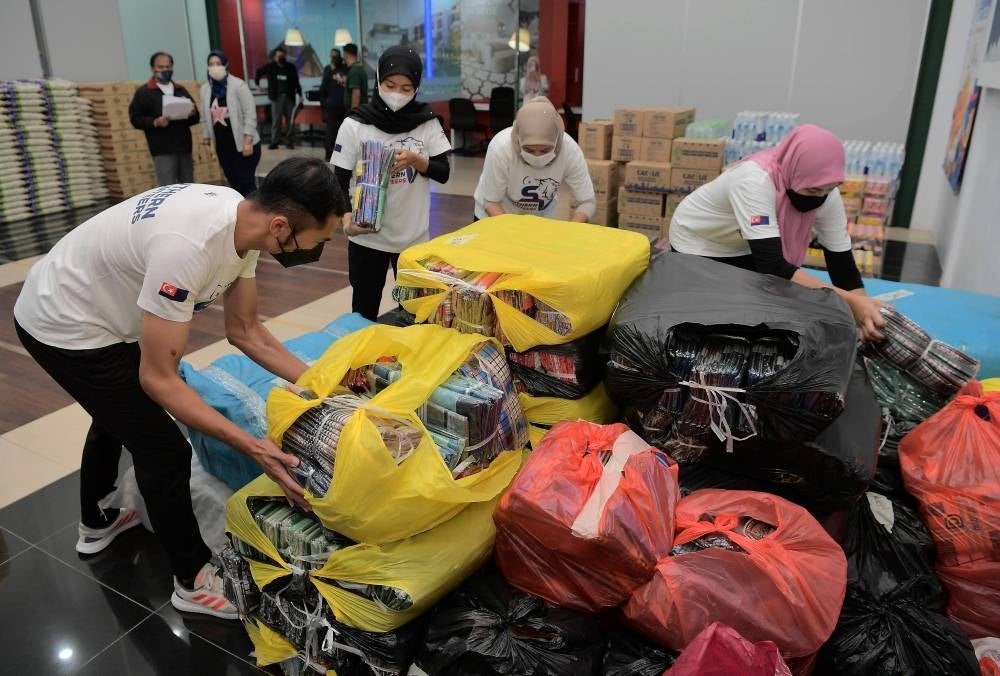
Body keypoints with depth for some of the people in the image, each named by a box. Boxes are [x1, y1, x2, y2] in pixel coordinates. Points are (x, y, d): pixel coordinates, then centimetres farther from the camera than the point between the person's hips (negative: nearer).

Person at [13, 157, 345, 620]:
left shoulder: (243, 220, -13)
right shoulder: (187, 247, -39)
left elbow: (245, 330, -3)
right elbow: (159, 378, -33)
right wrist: (253, 448, -36)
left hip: (97, 311, 9)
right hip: (63, 328, -9)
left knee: (118, 415, 30)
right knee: (165, 451, -4)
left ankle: (96, 523, 57)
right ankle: (194, 580, 17)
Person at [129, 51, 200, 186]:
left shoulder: (181, 90, 20)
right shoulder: (143, 92, 4)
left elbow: (195, 118, 18)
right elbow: (136, 119, -2)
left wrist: (193, 113, -5)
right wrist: (155, 122, -19)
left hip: (184, 147, 5)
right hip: (163, 151, -5)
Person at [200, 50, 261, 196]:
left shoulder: (238, 85, -9)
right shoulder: (205, 89, 7)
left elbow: (250, 114, -12)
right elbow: (206, 118, 11)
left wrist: (248, 141, -17)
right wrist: (206, 142, 9)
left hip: (243, 144, -5)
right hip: (222, 146, 5)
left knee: (246, 183, -5)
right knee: (234, 184, 11)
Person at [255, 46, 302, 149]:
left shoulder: (291, 67, 6)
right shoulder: (270, 66, 3)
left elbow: (296, 82, 9)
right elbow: (258, 72, 17)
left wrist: (300, 95, 4)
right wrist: (257, 84, 14)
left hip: (289, 96, 1)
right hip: (276, 97, -1)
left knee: (290, 120, 3)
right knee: (276, 120, -2)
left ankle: (289, 141, 11)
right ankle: (274, 141, 2)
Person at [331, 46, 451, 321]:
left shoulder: (427, 122, -3)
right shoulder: (355, 124, -7)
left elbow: (444, 173, -2)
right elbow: (340, 182, -5)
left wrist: (414, 159, -21)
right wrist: (346, 218, -23)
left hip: (414, 236, 1)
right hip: (367, 237, -1)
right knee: (364, 312, 11)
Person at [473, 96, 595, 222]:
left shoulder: (570, 150, -28)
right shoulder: (500, 148, -32)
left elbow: (587, 202, -19)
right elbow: (490, 202, -22)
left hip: (541, 218, 2)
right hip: (495, 217, -1)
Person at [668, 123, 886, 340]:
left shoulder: (826, 193, -23)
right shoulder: (755, 180, -41)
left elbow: (843, 265, -18)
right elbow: (772, 267, -47)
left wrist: (865, 322, -33)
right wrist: (850, 301, -52)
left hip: (745, 249, 5)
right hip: (697, 244, -5)